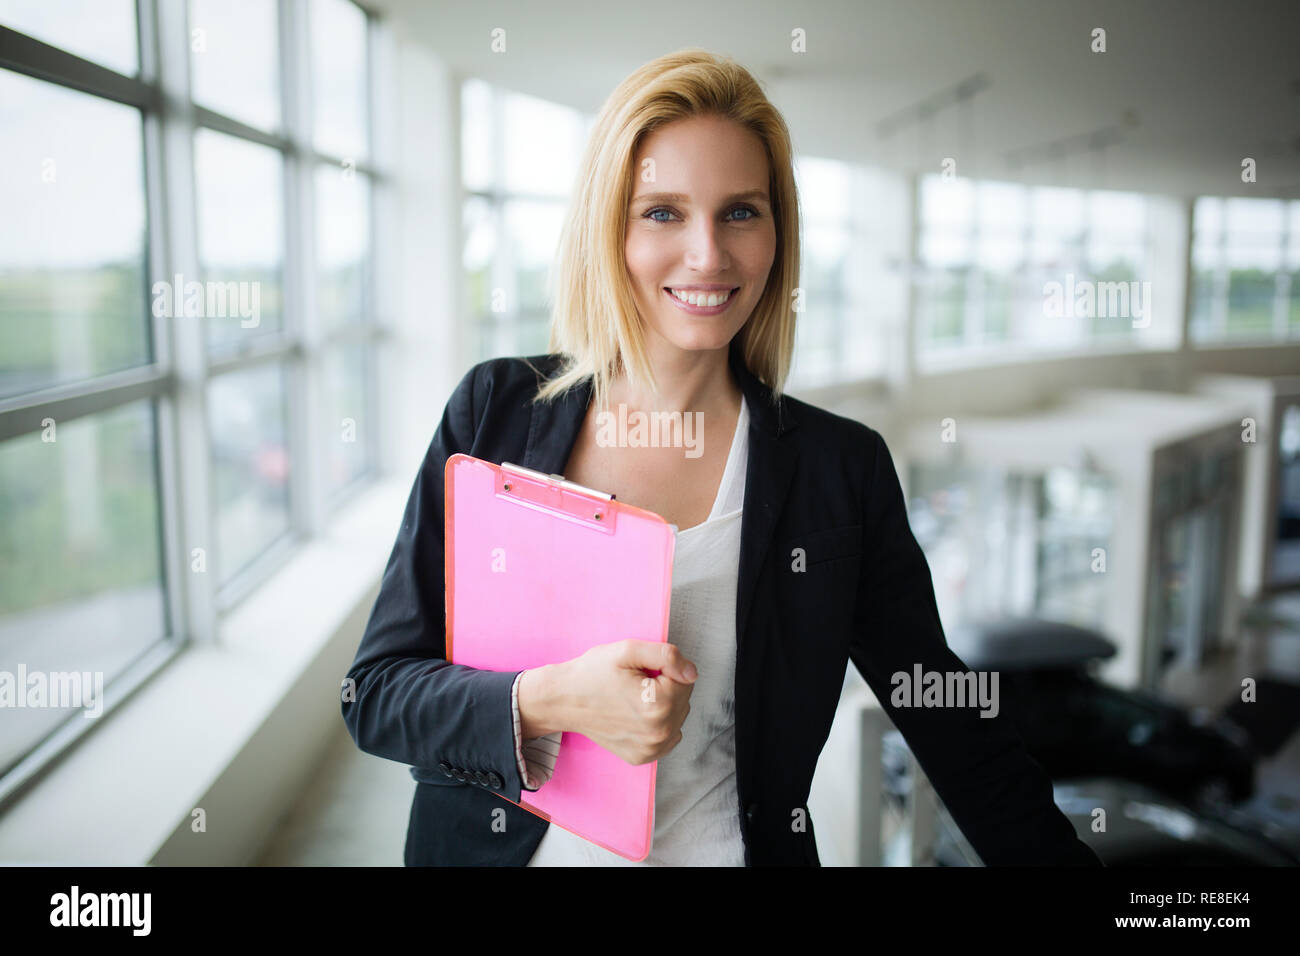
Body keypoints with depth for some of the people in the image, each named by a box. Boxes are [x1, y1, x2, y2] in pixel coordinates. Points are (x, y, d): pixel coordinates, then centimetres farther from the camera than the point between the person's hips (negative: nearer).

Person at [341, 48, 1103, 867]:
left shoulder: (845, 468, -8)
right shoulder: (495, 409, -9)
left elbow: (953, 724, -1)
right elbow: (375, 692, -9)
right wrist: (549, 702, -26)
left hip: (721, 847, 0)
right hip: (499, 847, 0)